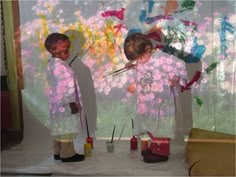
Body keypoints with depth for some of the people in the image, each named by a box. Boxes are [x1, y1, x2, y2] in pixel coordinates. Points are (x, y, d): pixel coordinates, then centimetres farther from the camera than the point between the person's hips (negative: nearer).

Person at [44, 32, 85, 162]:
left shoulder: (52, 63, 10)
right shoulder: (60, 67, -23)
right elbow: (65, 88, -25)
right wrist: (72, 103, -20)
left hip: (57, 104, 10)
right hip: (65, 105, -10)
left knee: (60, 128, 17)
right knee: (67, 129, 1)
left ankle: (58, 152, 27)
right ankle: (67, 154, 10)